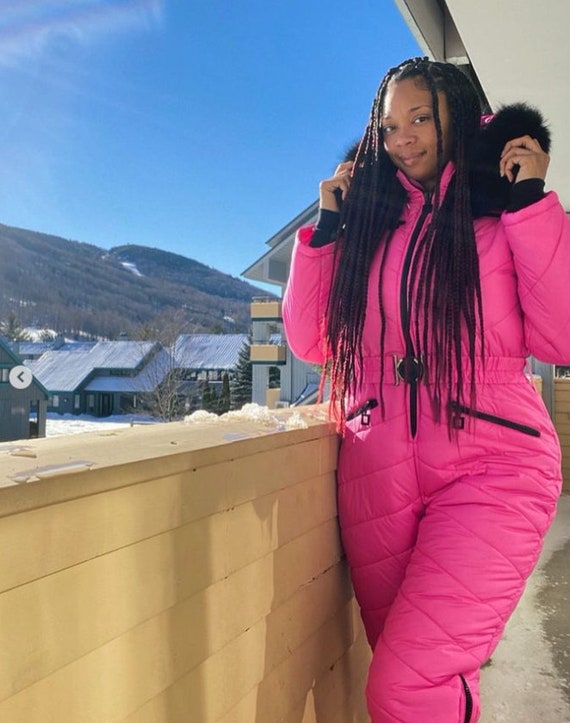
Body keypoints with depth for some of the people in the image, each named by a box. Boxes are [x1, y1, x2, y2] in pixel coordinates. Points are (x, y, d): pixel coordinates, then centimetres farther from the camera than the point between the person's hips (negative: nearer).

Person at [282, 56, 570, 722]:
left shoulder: (504, 213, 4)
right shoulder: (367, 222, 11)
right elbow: (312, 343, 8)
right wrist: (326, 227, 4)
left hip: (490, 471, -3)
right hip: (377, 475, 3)